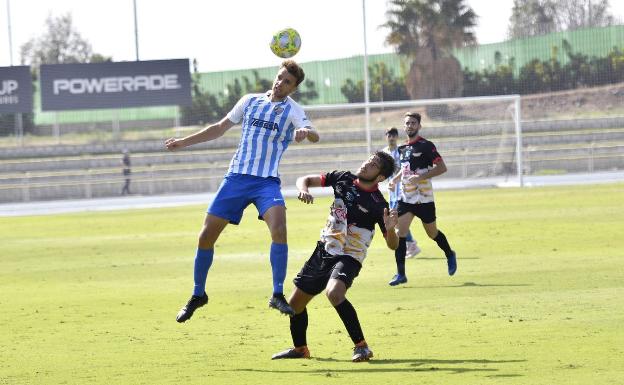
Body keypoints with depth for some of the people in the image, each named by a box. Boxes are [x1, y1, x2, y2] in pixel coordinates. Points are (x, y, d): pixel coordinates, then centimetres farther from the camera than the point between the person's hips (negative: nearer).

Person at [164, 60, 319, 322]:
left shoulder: (292, 110, 0)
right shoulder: (250, 101, 11)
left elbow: (314, 136, -19)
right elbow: (220, 128, 21)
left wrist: (306, 132, -43)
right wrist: (183, 142, 20)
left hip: (267, 182, -3)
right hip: (236, 178, 3)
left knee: (279, 229, -29)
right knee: (206, 236, 0)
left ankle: (278, 295, -20)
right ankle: (198, 295, 19)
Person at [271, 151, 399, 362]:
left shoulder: (377, 204, -15)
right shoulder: (343, 179, -1)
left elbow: (392, 245, -12)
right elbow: (305, 179, 8)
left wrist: (390, 229, -34)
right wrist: (304, 190, -16)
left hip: (348, 258, -6)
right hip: (323, 251, 6)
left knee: (334, 293, -36)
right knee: (295, 302, 12)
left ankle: (361, 346, -25)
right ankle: (300, 348, 37)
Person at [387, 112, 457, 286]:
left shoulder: (426, 146, -10)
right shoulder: (402, 148, 10)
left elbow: (441, 167, -15)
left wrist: (421, 177, -24)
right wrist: (395, 179, 7)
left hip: (423, 198, -5)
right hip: (405, 198, 5)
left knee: (433, 233, 10)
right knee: (400, 233, -9)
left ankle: (450, 255, 40)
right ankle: (400, 274, -7)